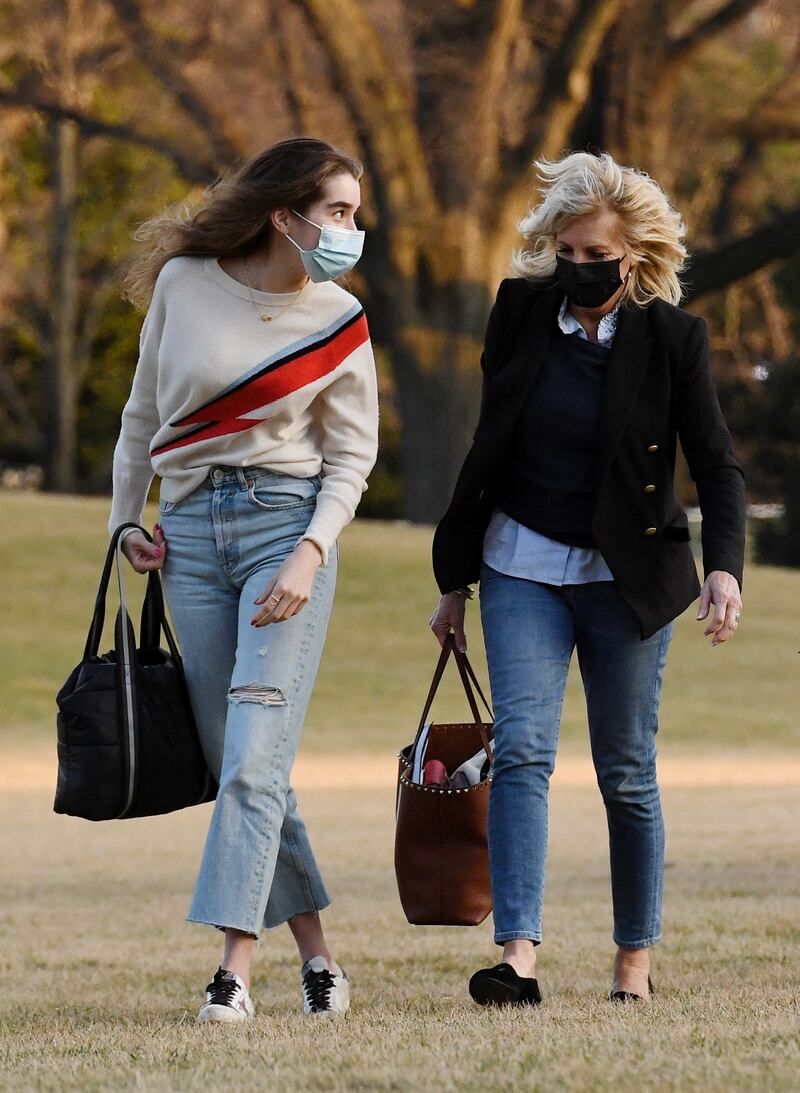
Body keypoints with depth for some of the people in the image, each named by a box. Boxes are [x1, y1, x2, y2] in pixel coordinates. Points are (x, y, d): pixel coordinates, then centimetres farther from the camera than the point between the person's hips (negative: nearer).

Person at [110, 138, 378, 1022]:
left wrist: (311, 554, -11)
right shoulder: (182, 283, 1)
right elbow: (145, 411, 13)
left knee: (256, 755, -14)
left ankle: (235, 966, -19)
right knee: (232, 758, 3)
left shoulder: (339, 322, -1)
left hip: (288, 521, -3)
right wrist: (124, 521, 12)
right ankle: (315, 953, 12)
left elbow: (351, 456, 3)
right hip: (190, 527, 3)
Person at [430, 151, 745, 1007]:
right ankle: (518, 954, -24)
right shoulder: (521, 312, 1)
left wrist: (723, 566, -26)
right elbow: (489, 447, 10)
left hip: (626, 577, -2)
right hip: (525, 566, 2)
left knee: (626, 774, 4)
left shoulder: (669, 336, -7)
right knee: (521, 748, -15)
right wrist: (456, 581, 12)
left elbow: (716, 464, -8)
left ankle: (634, 959, 17)